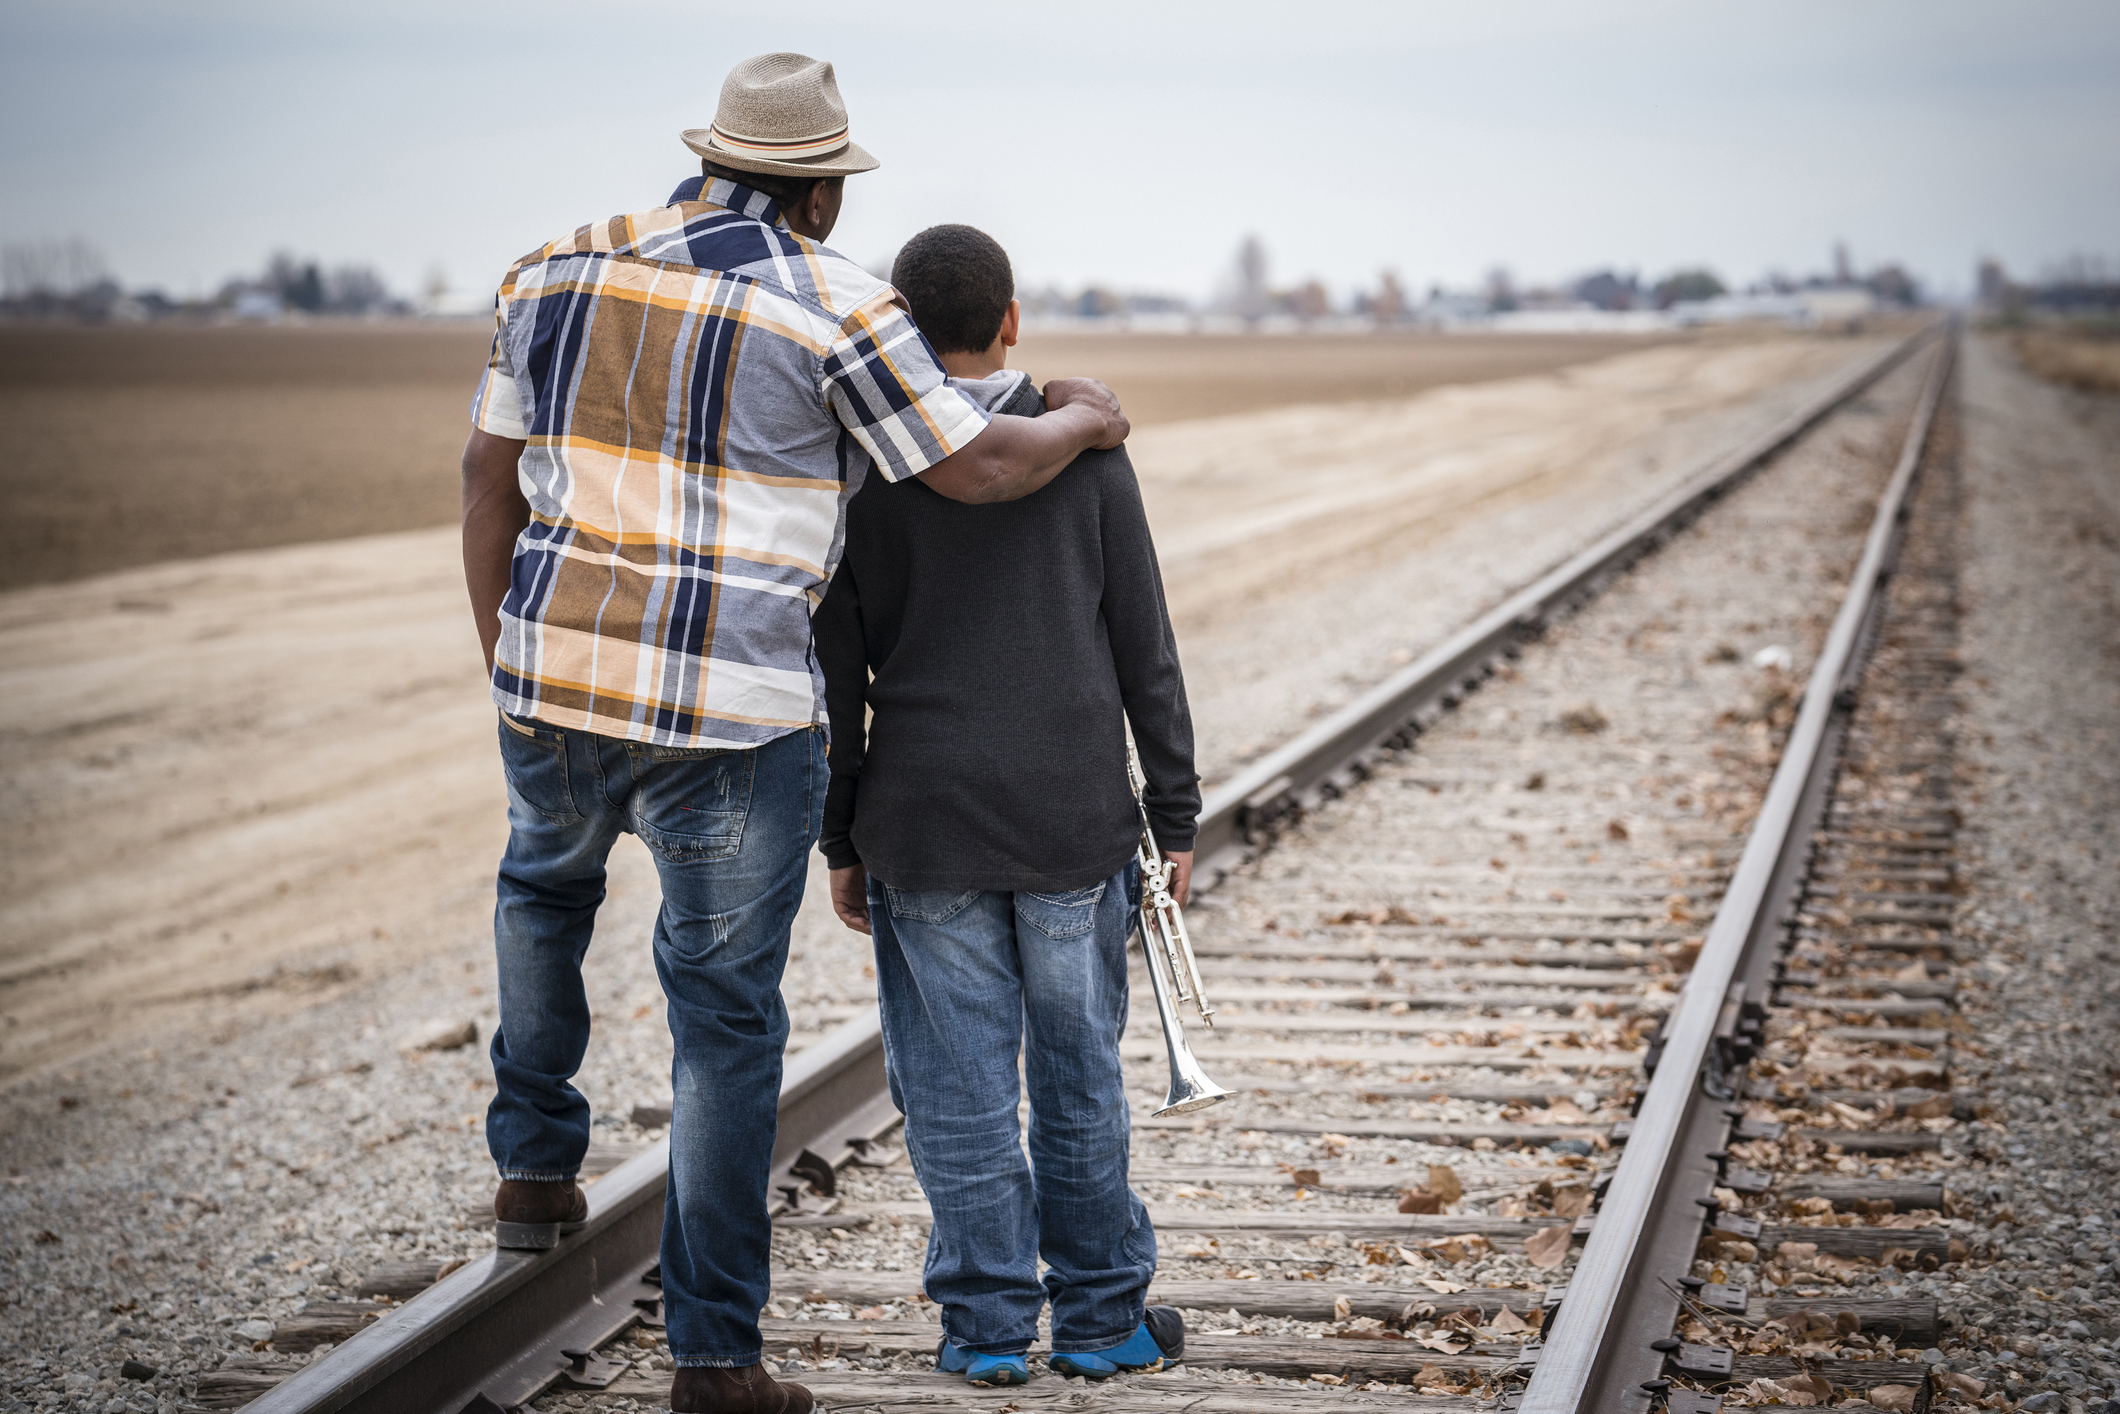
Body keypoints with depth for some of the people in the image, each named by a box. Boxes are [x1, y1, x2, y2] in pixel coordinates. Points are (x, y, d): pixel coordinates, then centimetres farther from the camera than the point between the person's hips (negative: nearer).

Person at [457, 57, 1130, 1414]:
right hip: (735, 718, -5)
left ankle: (537, 1164, 37)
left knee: (547, 884, 36)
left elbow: (490, 478, 12)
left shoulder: (561, 271, 8)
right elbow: (979, 469, -6)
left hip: (555, 681, 5)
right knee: (728, 1017, 6)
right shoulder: (834, 304, -7)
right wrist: (1082, 420, 15)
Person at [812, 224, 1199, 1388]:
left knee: (958, 1081, 7)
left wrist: (840, 840, 8)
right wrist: (1175, 817, 8)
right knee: (1077, 1071, 11)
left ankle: (987, 1325, 13)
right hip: (1075, 820, 1)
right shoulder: (1086, 453, -1)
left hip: (924, 825, -1)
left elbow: (836, 674, -1)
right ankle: (1100, 1314, 20)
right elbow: (1144, 652, 0)